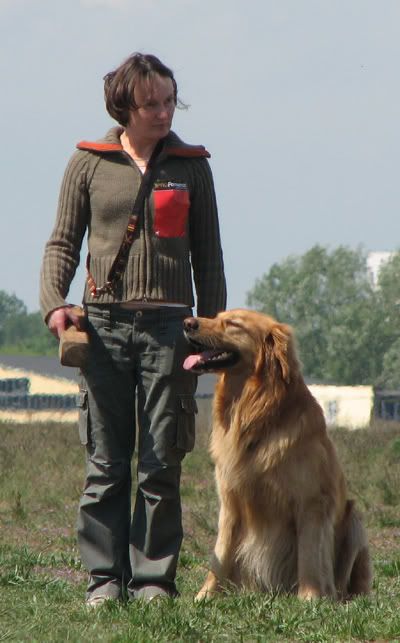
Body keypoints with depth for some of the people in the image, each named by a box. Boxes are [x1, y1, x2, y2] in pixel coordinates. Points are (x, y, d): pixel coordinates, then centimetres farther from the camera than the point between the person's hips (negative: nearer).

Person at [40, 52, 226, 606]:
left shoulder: (191, 166, 10)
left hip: (168, 325, 0)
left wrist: (211, 326, 7)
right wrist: (54, 302, -5)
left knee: (161, 465, -2)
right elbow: (63, 242, 11)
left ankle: (155, 578, 3)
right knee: (106, 463, 0)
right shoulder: (89, 163, 8)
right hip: (104, 324, 0)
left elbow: (207, 255, 14)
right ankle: (105, 578, 4)